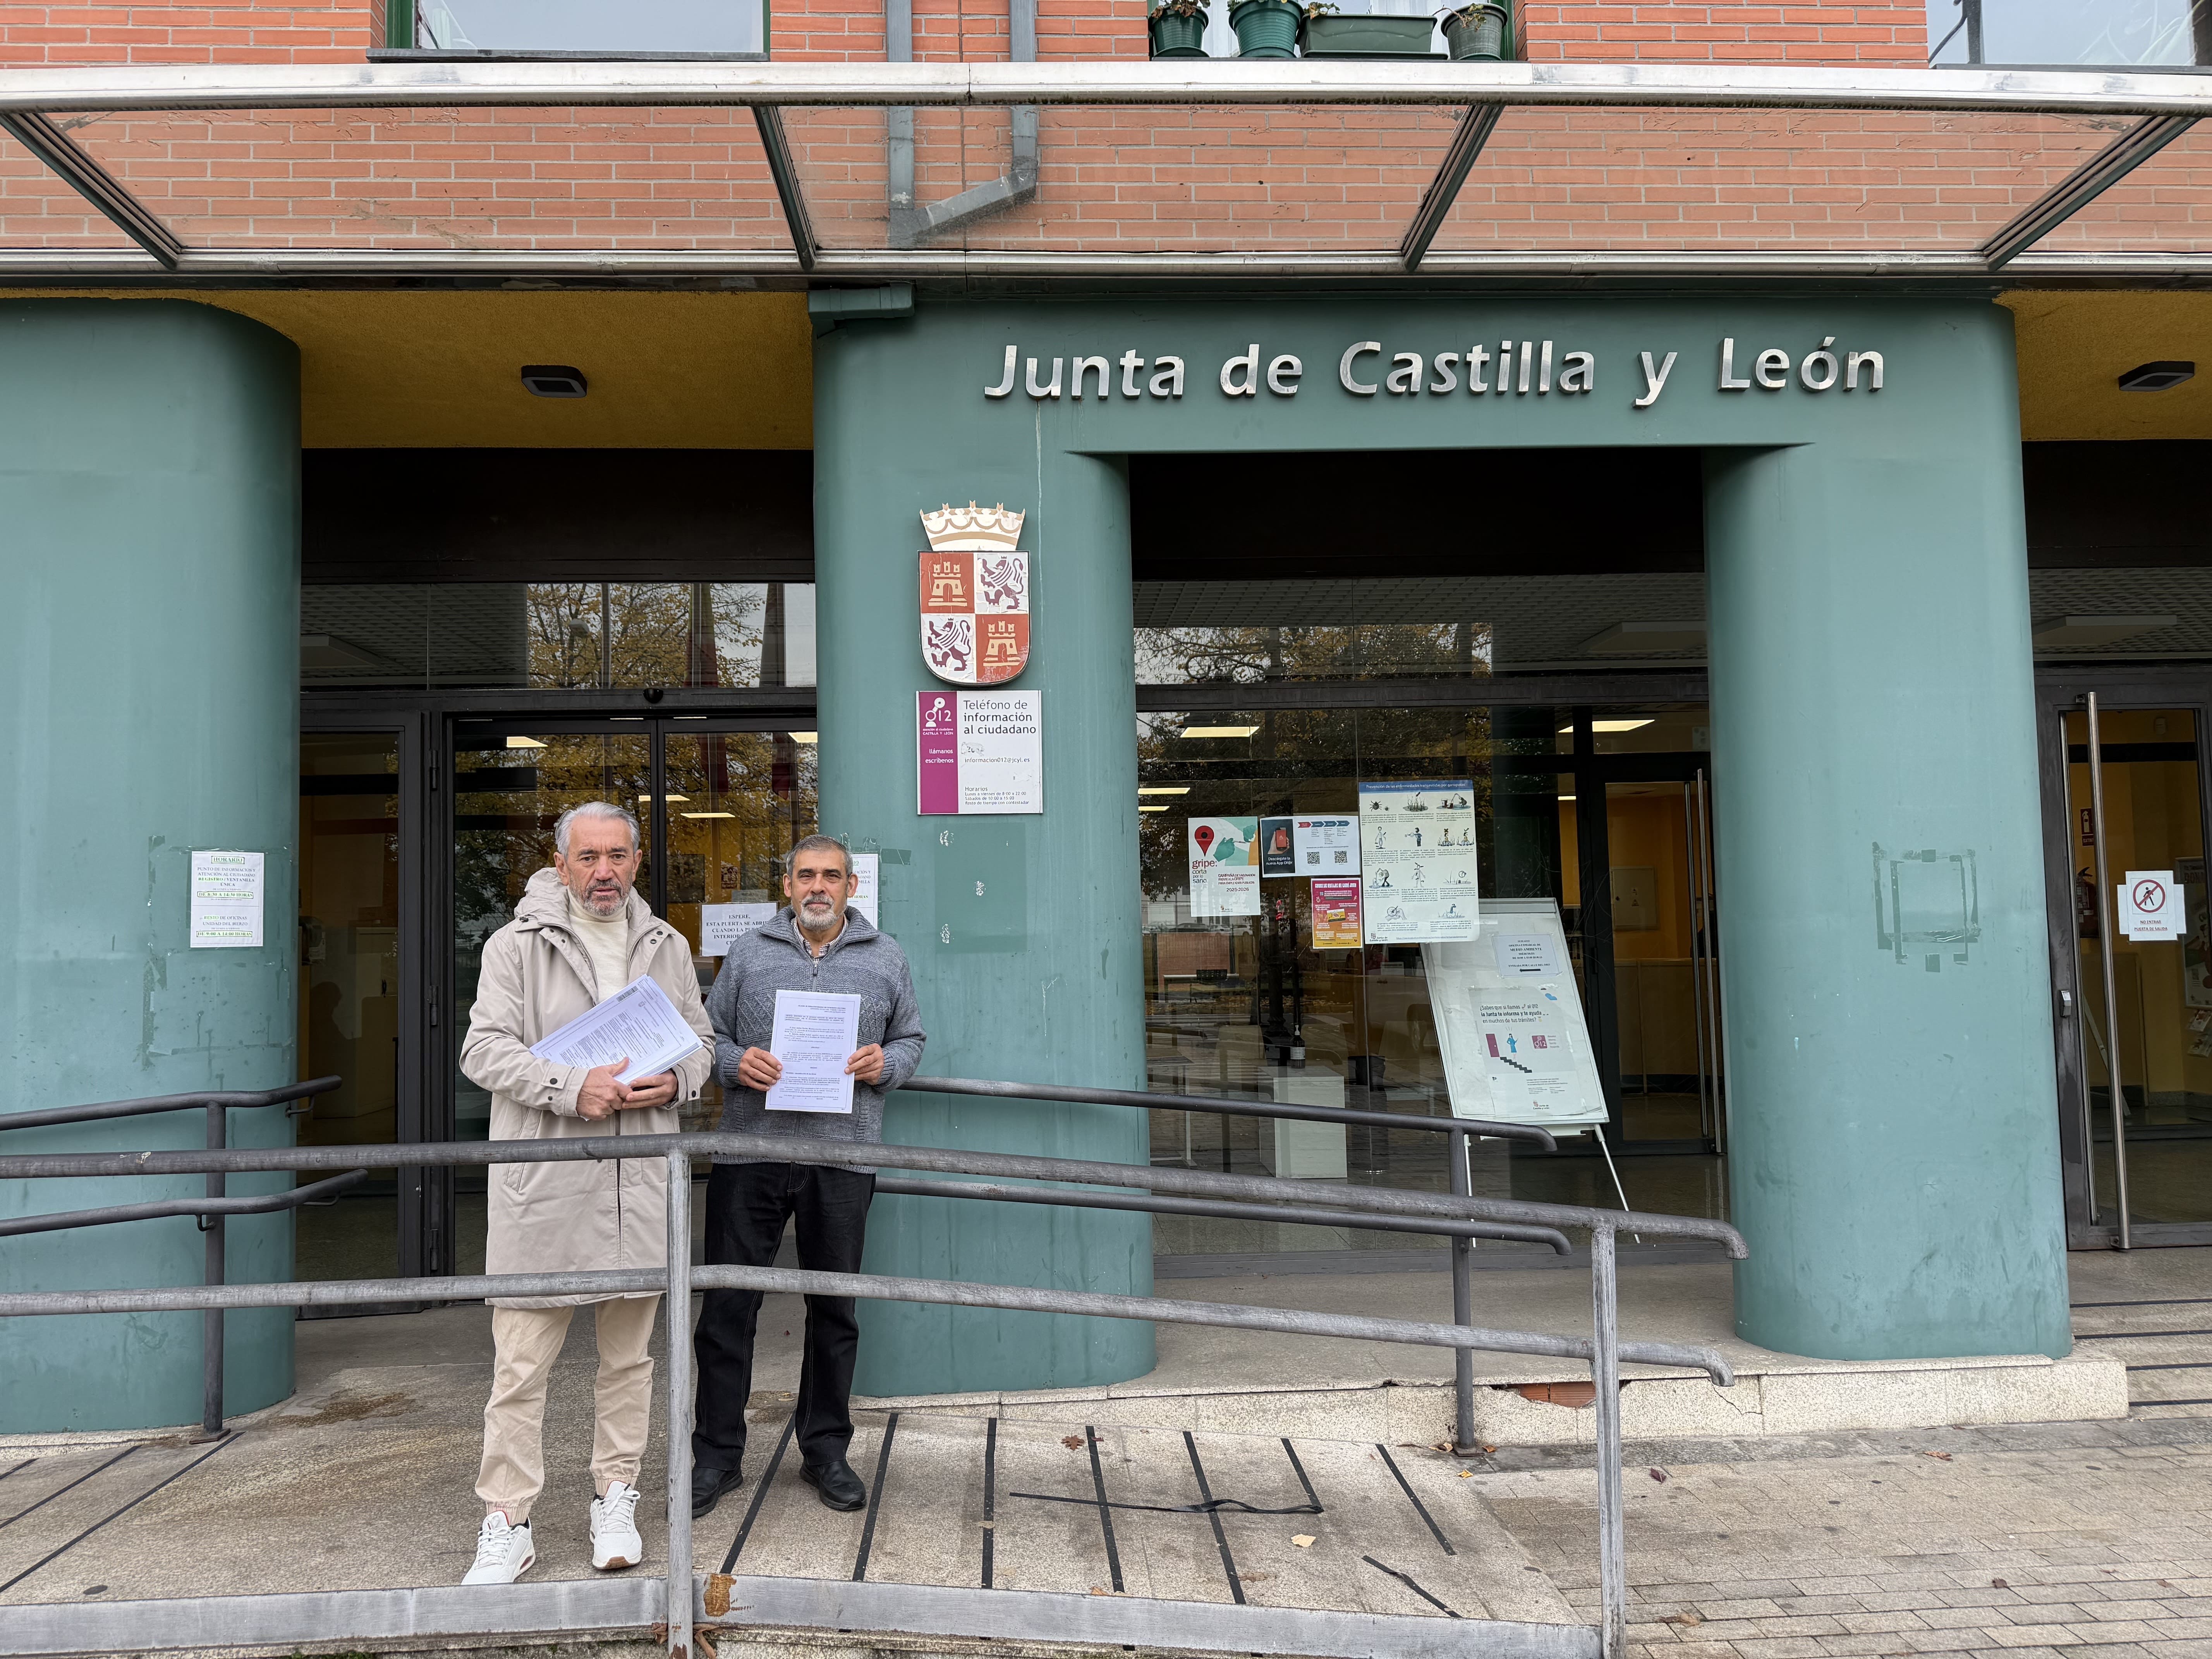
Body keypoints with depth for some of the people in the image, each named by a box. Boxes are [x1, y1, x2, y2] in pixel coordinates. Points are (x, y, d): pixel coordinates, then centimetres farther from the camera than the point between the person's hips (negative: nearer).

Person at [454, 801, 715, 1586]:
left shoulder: (667, 947, 11)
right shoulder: (517, 945, -1)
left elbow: (701, 1041, 17)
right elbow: (484, 1049, -7)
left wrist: (676, 1080, -5)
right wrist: (571, 1087, -20)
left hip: (640, 1176, 4)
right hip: (543, 1177, -3)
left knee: (630, 1352, 13)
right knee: (521, 1360, 0)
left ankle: (616, 1500, 27)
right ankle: (507, 1523, 12)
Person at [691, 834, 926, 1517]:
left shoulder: (885, 957, 10)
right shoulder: (749, 952, 9)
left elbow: (912, 1038, 13)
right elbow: (711, 1034, 11)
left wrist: (885, 1064, -7)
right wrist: (735, 1062, -10)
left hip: (843, 1158, 1)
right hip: (751, 1151, 0)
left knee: (834, 1308, 10)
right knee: (728, 1304, 2)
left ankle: (825, 1449, 25)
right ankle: (717, 1454, 16)